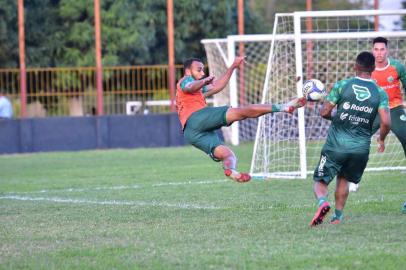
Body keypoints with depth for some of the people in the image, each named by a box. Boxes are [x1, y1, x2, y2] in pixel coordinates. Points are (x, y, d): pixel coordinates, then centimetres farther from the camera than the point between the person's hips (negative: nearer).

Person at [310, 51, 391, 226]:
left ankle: (322, 201, -24)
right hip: (361, 147, 2)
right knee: (343, 179, 26)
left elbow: (324, 112, -3)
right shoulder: (380, 93, 1)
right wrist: (381, 140, 10)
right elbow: (386, 122, -9)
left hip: (337, 144, -2)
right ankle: (338, 216, 22)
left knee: (320, 181, 6)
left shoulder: (342, 86, -3)